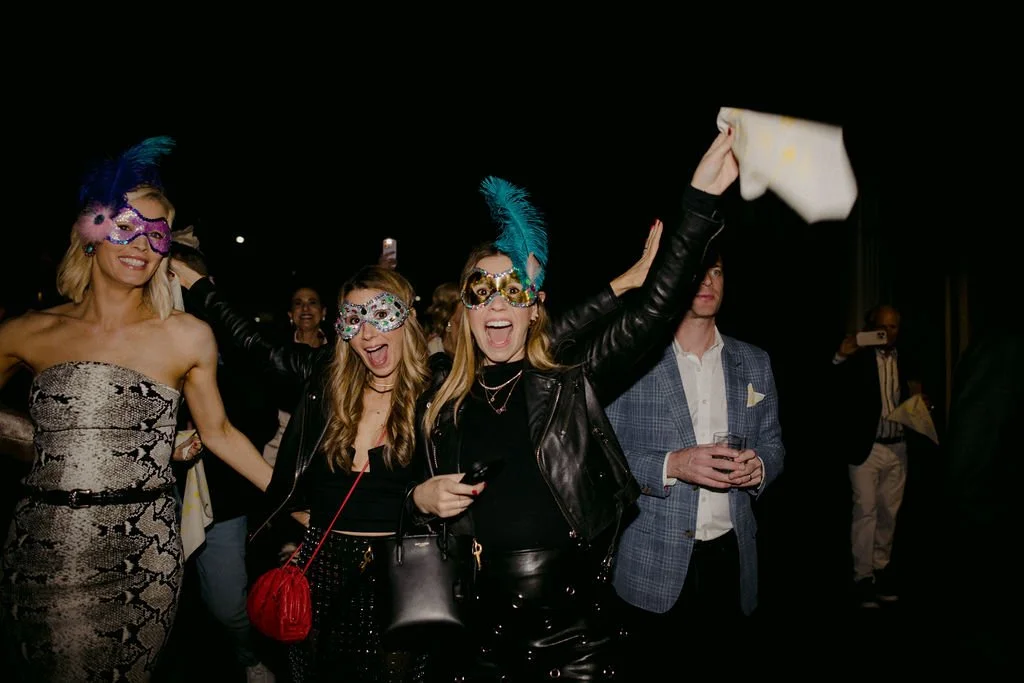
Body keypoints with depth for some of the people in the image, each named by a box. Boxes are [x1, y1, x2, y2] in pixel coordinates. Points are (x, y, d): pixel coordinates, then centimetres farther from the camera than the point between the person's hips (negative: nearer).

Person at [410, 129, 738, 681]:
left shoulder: (571, 376, -5)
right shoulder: (443, 408, 2)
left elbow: (654, 307, -17)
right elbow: (428, 513, 15)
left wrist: (701, 198, -25)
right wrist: (421, 501, -8)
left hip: (575, 625, -2)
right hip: (484, 630, 2)